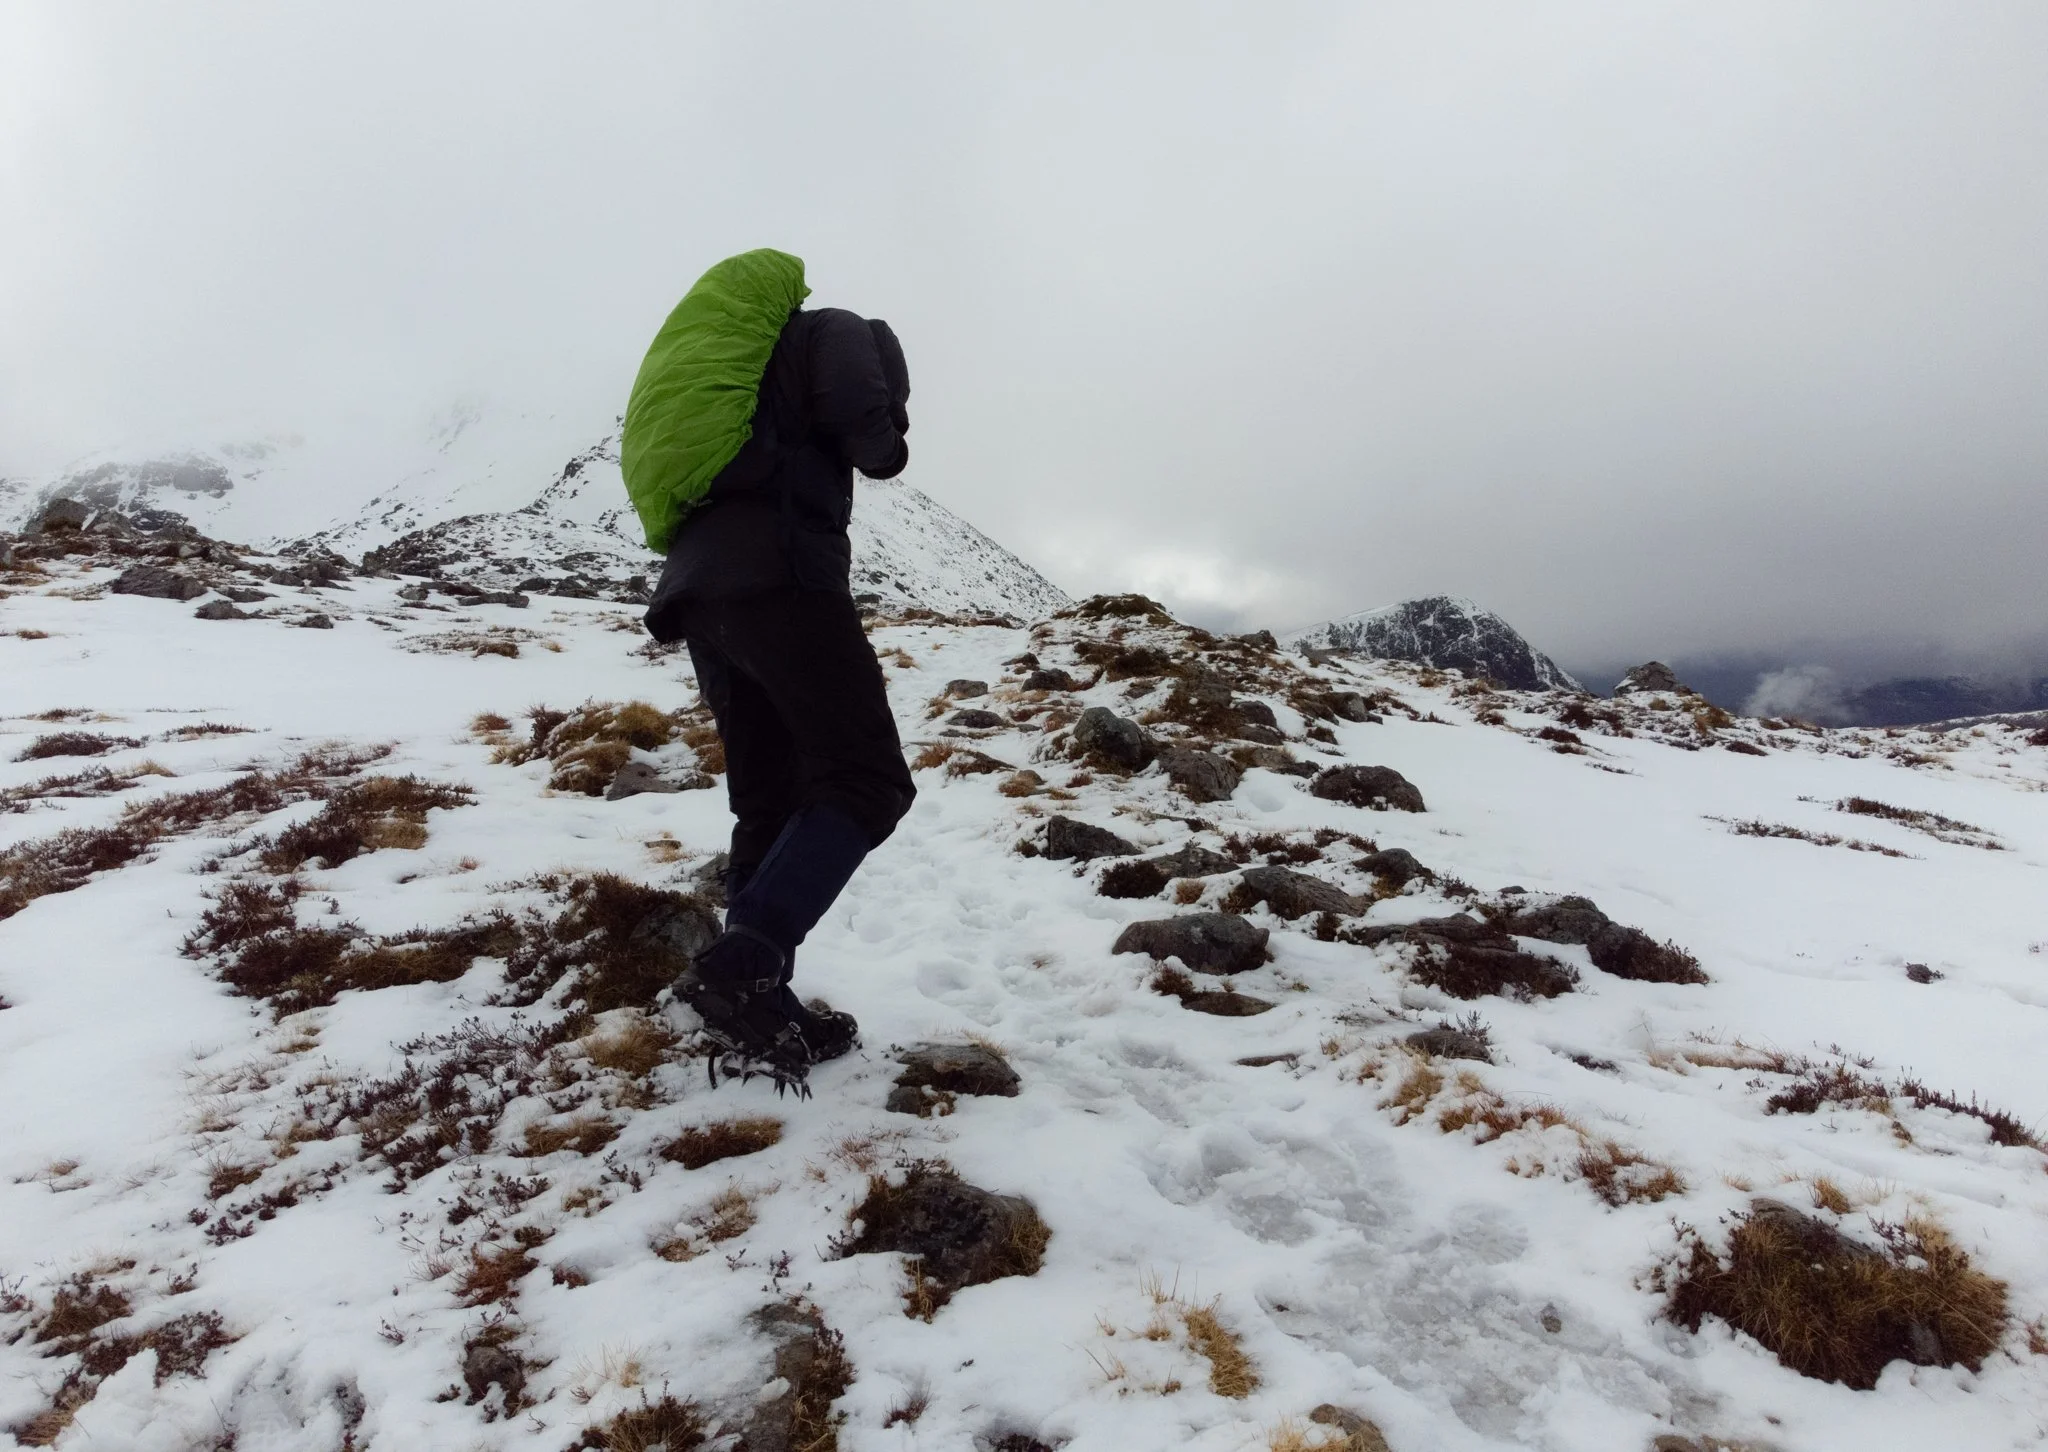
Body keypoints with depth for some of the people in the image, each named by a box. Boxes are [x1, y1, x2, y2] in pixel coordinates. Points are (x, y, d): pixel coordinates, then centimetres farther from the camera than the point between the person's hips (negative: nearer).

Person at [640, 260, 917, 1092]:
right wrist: (887, 447, 16)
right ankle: (739, 967, -27)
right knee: (865, 781, -12)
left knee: (771, 803, 8)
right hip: (778, 571, -8)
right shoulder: (836, 333, 14)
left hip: (700, 583, 9)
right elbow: (860, 418, -4)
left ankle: (759, 1010, 6)